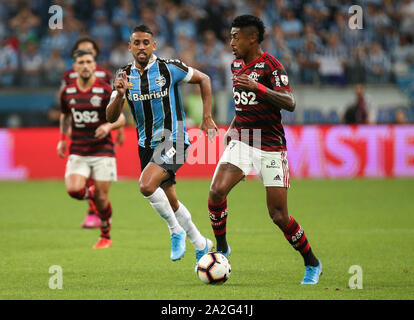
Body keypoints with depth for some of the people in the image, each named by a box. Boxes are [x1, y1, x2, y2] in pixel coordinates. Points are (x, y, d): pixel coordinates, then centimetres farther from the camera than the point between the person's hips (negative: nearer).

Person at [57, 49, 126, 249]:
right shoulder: (67, 92, 4)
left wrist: (109, 126, -21)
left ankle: (105, 236, 20)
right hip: (78, 151, 2)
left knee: (101, 197, -3)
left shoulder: (105, 90, -6)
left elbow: (121, 118, -1)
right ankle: (91, 194, 18)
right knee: (74, 190, -19)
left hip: (102, 150, -2)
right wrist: (62, 139, 15)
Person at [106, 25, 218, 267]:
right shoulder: (125, 76, 1)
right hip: (147, 145, 6)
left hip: (174, 141, -6)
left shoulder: (169, 68, -11)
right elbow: (111, 117, -4)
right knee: (171, 203, 12)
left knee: (147, 185, -26)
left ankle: (176, 230, -5)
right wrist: (119, 95, -24)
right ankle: (201, 244, 32)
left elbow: (204, 79, 3)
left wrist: (207, 117, -2)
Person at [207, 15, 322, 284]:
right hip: (241, 141, 6)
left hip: (271, 146, -6)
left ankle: (312, 264, 16)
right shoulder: (237, 65, 11)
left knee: (279, 216, -5)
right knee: (216, 191, -18)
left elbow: (290, 103, -22)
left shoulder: (271, 65, -11)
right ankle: (221, 248, 3)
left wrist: (257, 87, -32)